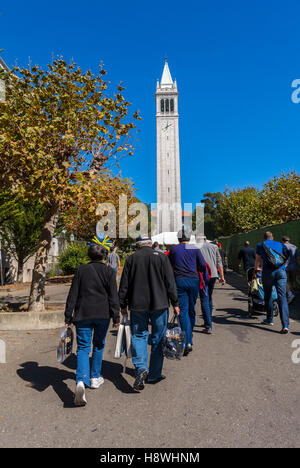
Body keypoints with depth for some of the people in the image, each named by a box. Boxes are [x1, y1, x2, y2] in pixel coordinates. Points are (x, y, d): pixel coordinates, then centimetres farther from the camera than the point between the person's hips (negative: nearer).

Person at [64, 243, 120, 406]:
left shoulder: (81, 270, 2)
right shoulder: (108, 271, -2)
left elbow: (73, 295, 2)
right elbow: (113, 296, -4)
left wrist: (68, 316, 6)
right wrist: (116, 316, 0)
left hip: (83, 315, 0)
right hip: (102, 314, 0)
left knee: (83, 347, 2)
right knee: (99, 345, 19)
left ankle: (81, 380, -17)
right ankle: (95, 378, 30)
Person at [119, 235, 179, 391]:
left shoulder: (131, 259, 2)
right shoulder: (161, 257, -1)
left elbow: (124, 285, 4)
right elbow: (170, 283, -2)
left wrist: (123, 304, 13)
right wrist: (175, 303, 4)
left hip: (137, 305, 0)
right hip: (159, 304, 0)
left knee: (138, 336, 11)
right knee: (158, 339, 11)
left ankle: (141, 369, -8)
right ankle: (154, 375, 20)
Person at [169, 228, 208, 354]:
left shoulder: (174, 250, 6)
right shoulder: (195, 249, 5)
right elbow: (203, 265, 1)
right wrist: (205, 280, 12)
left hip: (179, 281, -1)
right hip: (193, 280, 2)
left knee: (183, 311, -4)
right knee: (191, 309, 15)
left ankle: (188, 342, -13)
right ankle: (189, 335, 30)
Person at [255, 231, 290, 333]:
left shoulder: (261, 245, 16)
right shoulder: (281, 245, 20)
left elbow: (258, 260, 30)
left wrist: (256, 268, 50)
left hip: (268, 272, -1)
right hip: (281, 271, 2)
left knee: (268, 296, 14)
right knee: (282, 297, -2)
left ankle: (269, 320, 25)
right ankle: (285, 325, -11)